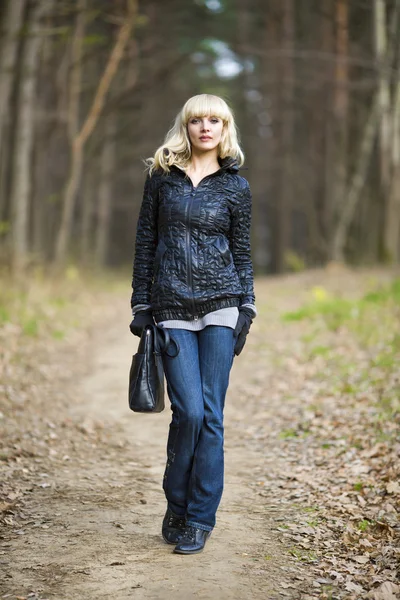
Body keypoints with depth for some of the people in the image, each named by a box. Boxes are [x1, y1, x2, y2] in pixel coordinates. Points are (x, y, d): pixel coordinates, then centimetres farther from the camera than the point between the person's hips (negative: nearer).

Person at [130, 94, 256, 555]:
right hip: (171, 309, 0)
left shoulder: (235, 186, 8)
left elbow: (241, 252, 10)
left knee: (210, 414, -2)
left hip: (220, 306, 0)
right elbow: (145, 243, 8)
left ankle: (199, 519, 7)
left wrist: (246, 308, 1)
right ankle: (175, 508, 12)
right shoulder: (162, 177, 8)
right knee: (189, 411, -9)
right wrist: (141, 305, 4)